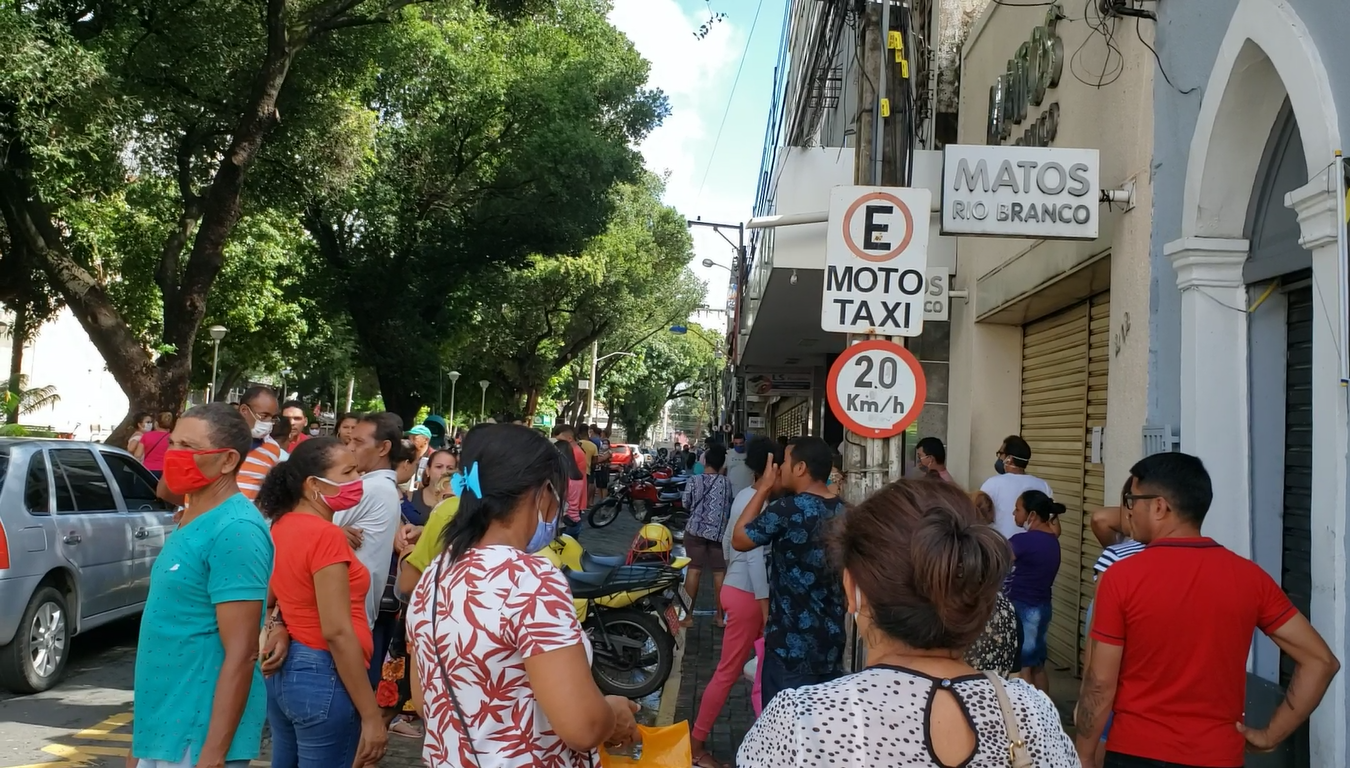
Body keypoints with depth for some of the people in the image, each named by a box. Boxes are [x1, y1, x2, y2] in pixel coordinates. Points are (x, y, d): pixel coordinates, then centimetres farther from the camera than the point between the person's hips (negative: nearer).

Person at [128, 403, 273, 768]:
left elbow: (241, 655, -22)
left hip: (198, 737, -9)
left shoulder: (234, 530, -19)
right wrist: (142, 738, 20)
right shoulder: (191, 520, 10)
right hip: (162, 729, 9)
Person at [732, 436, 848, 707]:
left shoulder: (789, 510, -18)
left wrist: (763, 489, -1)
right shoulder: (843, 511, 5)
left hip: (791, 643, -7)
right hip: (831, 640, 7)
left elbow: (739, 540, -5)